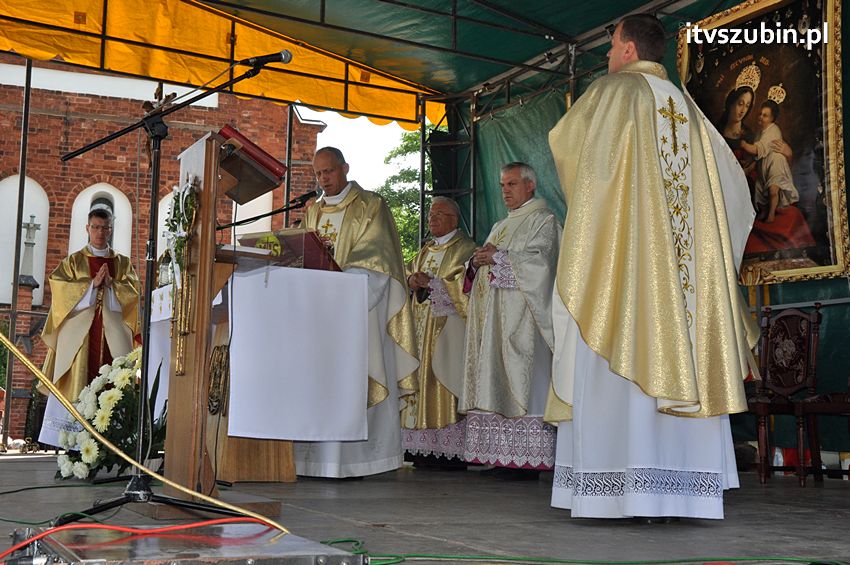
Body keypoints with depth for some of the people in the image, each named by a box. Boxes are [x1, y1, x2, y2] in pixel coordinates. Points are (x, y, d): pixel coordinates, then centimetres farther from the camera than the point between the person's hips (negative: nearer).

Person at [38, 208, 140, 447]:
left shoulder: (123, 263, 15)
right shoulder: (73, 261, 12)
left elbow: (133, 292, 3)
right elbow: (61, 290, -2)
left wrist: (110, 283, -10)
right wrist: (92, 284, -11)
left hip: (113, 335, 1)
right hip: (79, 332, -1)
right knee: (78, 381, -6)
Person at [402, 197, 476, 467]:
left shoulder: (465, 249, -1)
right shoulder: (425, 251, 22)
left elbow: (464, 286, -13)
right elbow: (409, 275, 21)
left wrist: (430, 282, -14)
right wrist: (412, 281, -2)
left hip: (448, 328, -7)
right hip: (422, 327, 7)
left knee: (445, 383, -11)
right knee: (424, 381, 2)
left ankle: (452, 450, -9)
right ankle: (426, 448, 4)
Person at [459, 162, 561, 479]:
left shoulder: (542, 220, 2)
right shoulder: (501, 227, 26)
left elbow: (539, 261, -13)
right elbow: (485, 266, 24)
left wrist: (497, 258, -13)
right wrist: (478, 260, 2)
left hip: (521, 318, -8)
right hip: (493, 318, 8)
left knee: (519, 382, -12)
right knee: (496, 383, 1)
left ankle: (526, 460, -12)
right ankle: (503, 457, 2)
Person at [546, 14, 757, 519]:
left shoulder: (613, 91, 1)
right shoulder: (685, 105, 18)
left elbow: (562, 143, 12)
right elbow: (730, 178, 20)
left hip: (620, 251, -5)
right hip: (683, 257, 6)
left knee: (619, 360, -7)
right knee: (678, 357, 2)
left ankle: (620, 486, -11)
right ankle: (681, 489, 0)